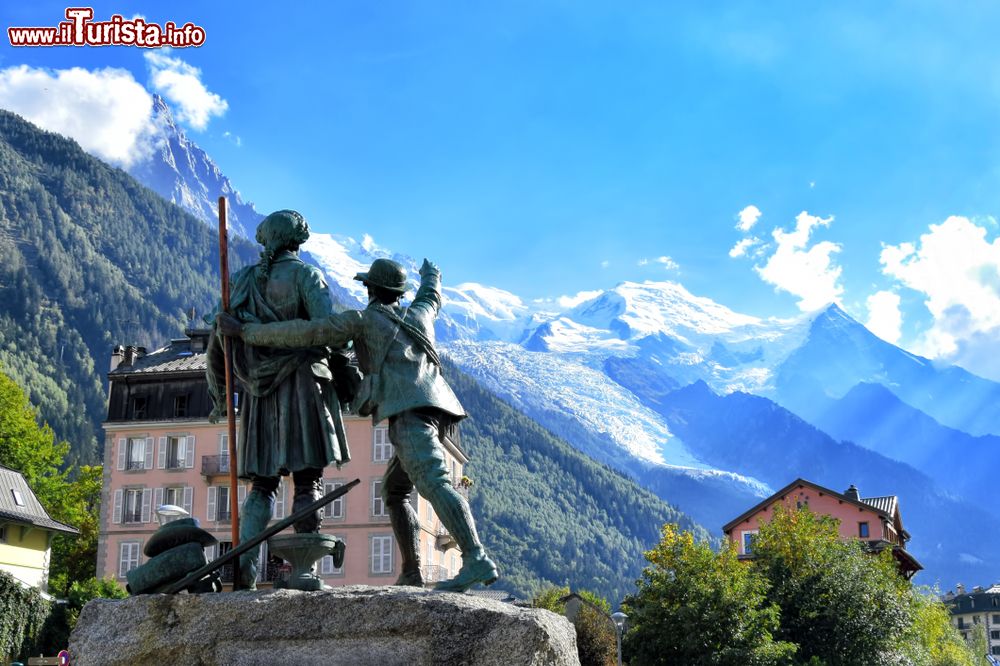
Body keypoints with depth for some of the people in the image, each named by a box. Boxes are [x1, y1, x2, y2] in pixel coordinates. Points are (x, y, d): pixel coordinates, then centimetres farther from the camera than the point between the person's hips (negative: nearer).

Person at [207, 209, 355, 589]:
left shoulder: (243, 281, 16)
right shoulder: (304, 274, 2)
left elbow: (217, 342, 15)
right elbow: (327, 326, -15)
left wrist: (218, 396, 24)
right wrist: (345, 369, -10)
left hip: (260, 393, 5)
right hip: (301, 385, -4)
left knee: (262, 484, 9)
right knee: (308, 480, -4)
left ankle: (244, 570, -3)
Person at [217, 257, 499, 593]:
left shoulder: (363, 319, 10)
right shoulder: (417, 313, 28)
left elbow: (304, 333, 4)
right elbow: (432, 296, 54)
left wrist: (245, 331, 12)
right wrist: (430, 273, 78)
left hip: (408, 411, -8)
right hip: (436, 410, 8)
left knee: (434, 483, -24)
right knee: (393, 492, 17)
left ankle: (477, 561, -41)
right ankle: (411, 574, 7)